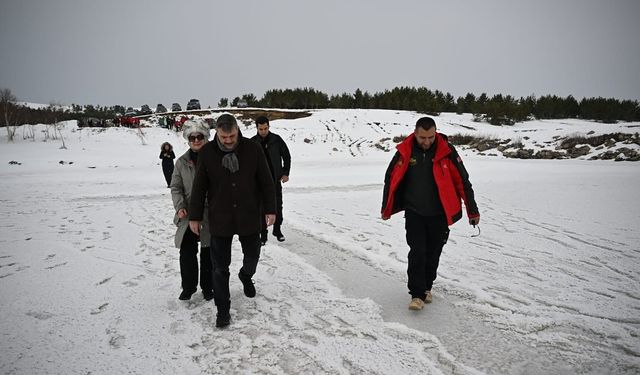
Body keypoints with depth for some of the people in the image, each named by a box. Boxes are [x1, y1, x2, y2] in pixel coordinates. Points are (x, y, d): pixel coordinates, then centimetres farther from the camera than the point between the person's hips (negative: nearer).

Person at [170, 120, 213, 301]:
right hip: (188, 216, 2)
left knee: (208, 253, 9)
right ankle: (188, 287, 25)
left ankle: (207, 287, 27)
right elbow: (176, 187, 6)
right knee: (187, 252, 5)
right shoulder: (182, 162, 5)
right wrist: (180, 207, -9)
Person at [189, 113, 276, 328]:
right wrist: (194, 216, 2)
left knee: (252, 256, 18)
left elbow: (266, 182, -1)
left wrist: (270, 209, -1)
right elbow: (199, 187, 0)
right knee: (220, 267, 5)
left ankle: (246, 276, 51)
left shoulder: (252, 149, -7)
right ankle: (222, 309, 19)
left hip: (249, 218, 1)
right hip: (220, 221, 0)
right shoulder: (207, 153, -7)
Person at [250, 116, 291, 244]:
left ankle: (277, 230, 26)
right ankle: (263, 234, 11)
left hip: (275, 179, 1)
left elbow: (286, 156, 6)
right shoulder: (252, 142, -2)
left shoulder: (276, 139, -3)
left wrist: (285, 173, 0)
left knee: (278, 206, 8)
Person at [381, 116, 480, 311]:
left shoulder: (446, 151, -10)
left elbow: (462, 181, -3)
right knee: (417, 253, -7)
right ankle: (417, 294, 3)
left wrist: (473, 211, -1)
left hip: (439, 214, 1)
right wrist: (386, 208, 8)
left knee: (433, 254, 12)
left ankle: (426, 287, 32)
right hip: (414, 213, 0)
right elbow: (391, 179, 3)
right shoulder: (405, 151, -8)